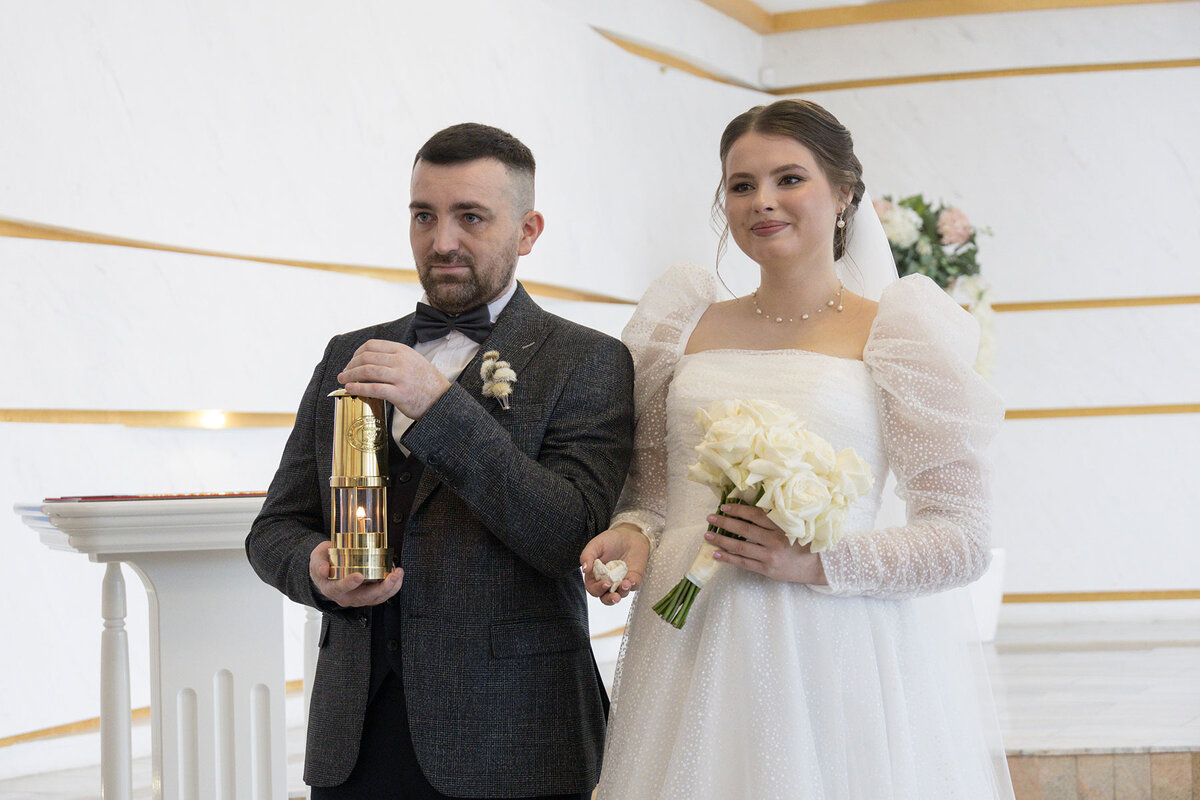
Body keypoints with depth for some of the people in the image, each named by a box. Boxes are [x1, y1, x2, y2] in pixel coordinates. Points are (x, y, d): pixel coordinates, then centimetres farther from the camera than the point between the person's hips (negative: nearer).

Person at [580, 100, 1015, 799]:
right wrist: (635, 531, -2)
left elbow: (963, 539, -4)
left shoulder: (895, 335, 0)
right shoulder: (689, 328, 11)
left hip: (832, 657, -3)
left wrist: (817, 561, -16)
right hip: (689, 654, 4)